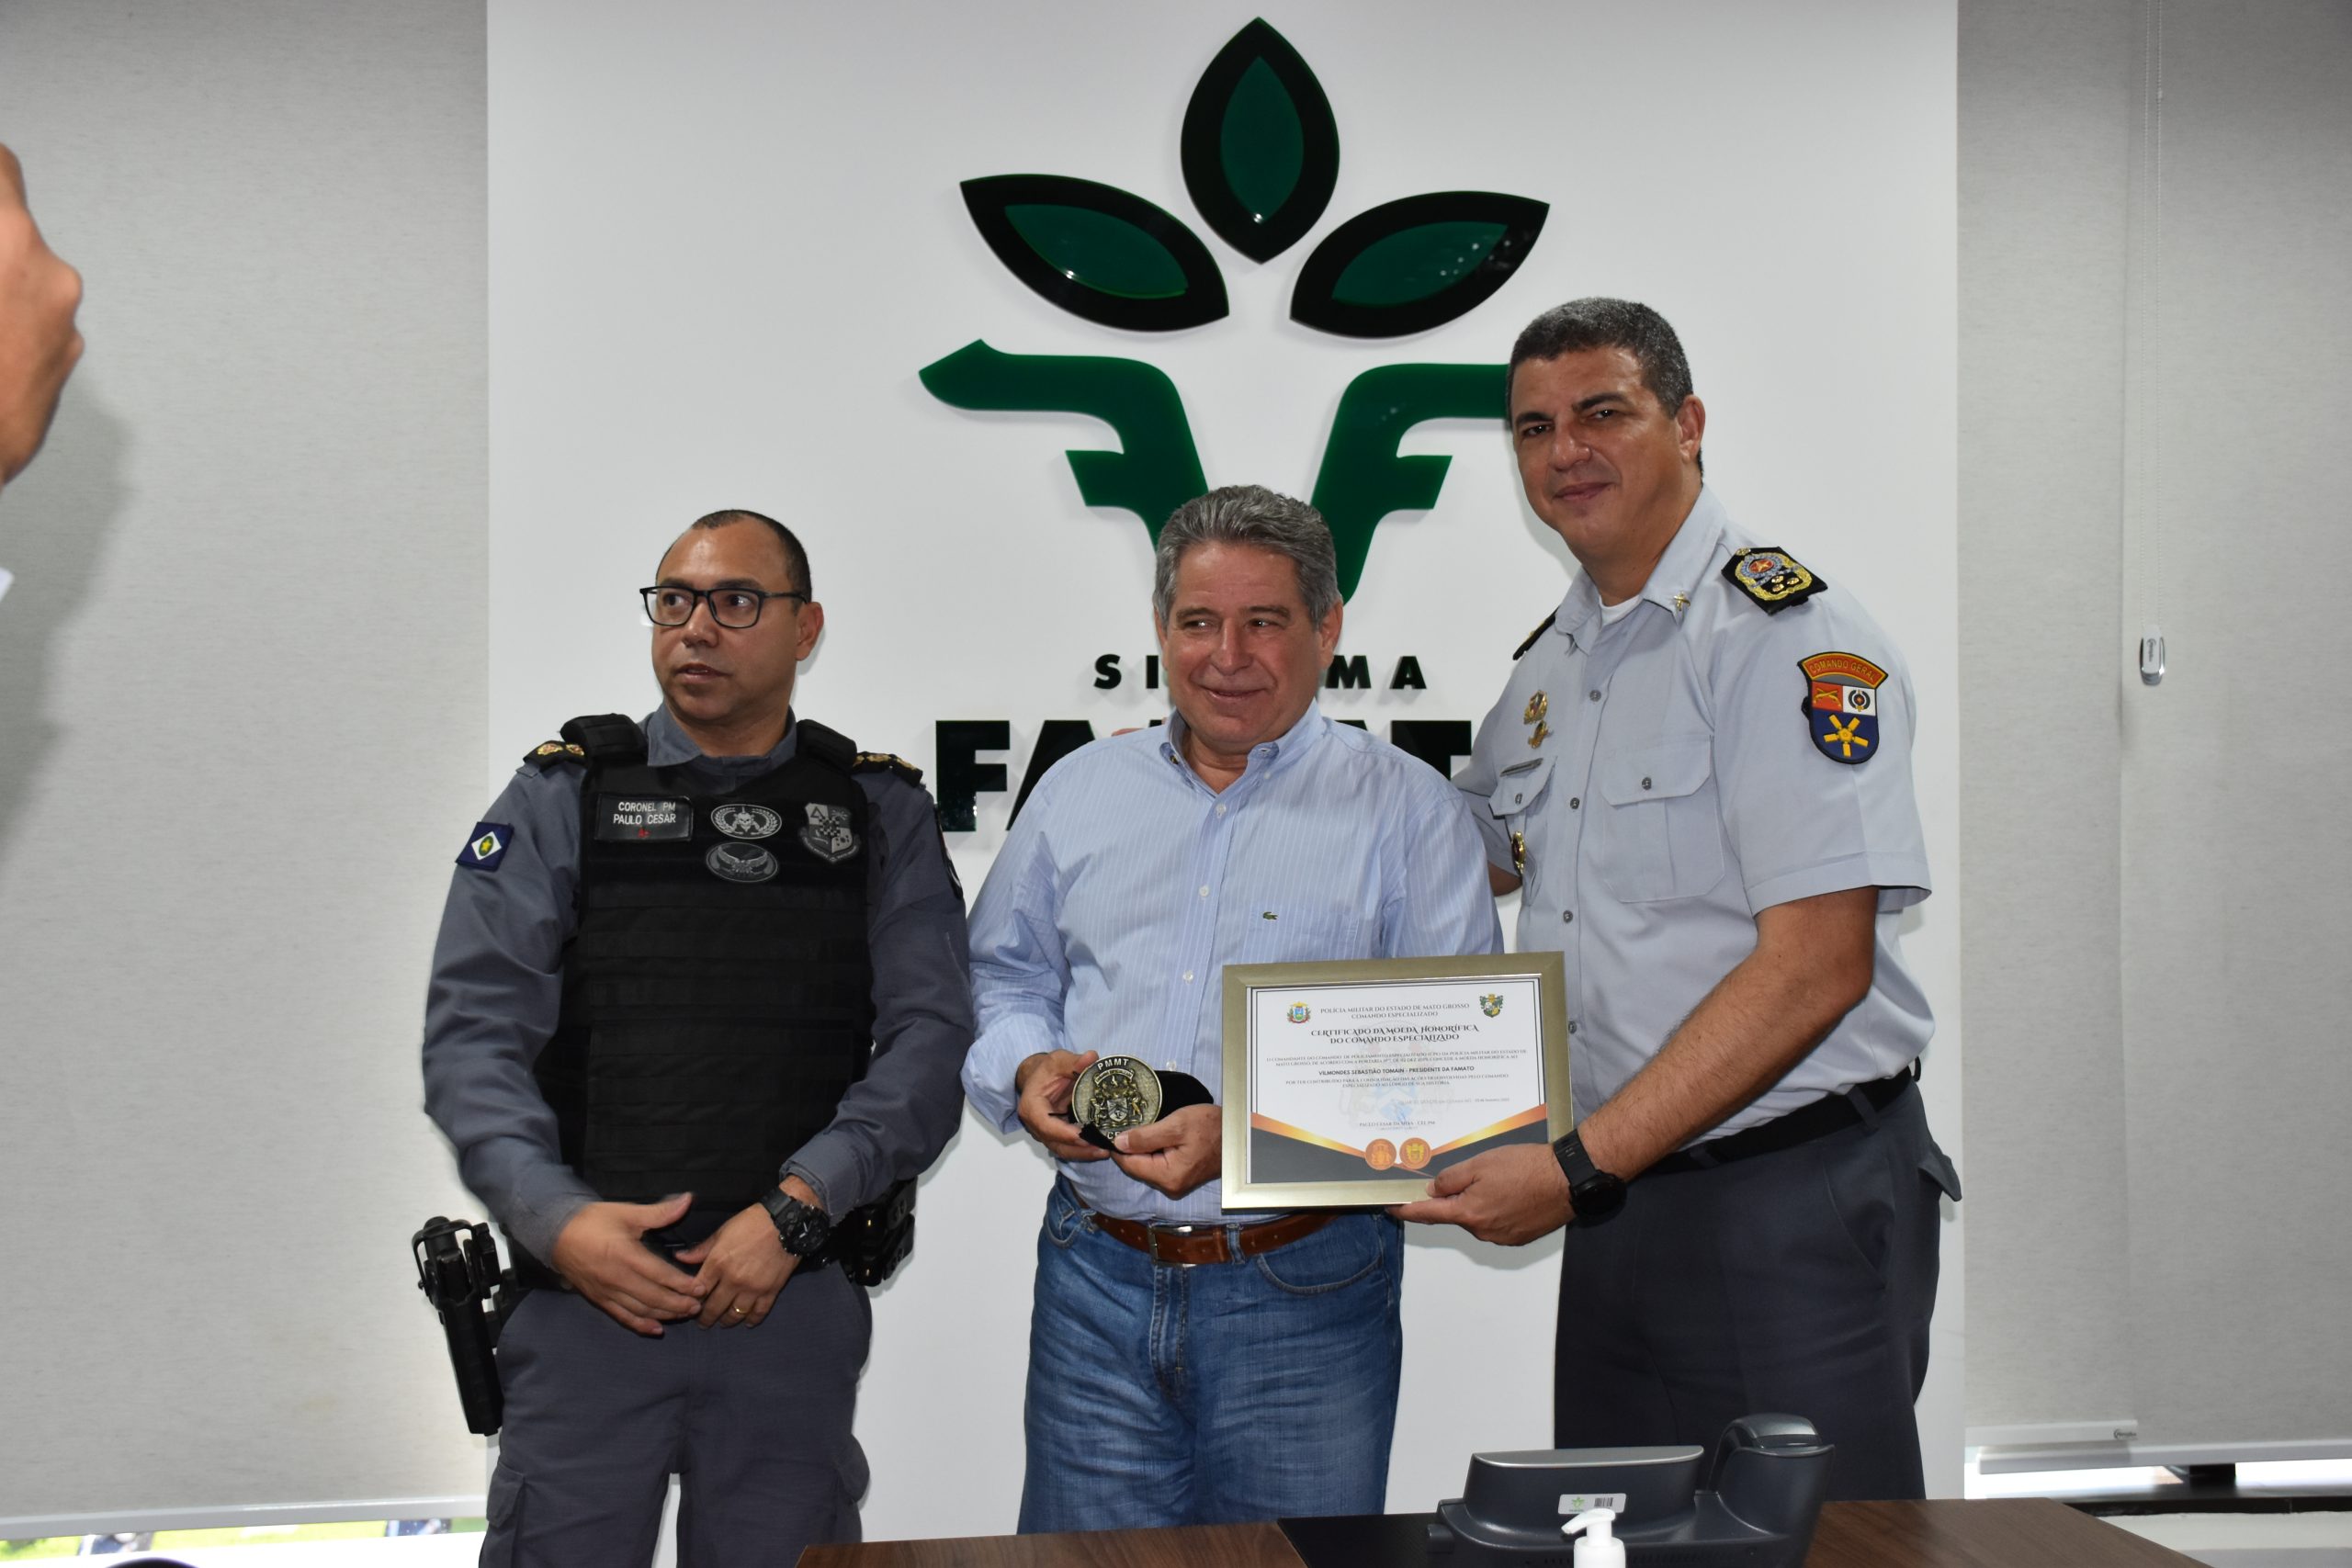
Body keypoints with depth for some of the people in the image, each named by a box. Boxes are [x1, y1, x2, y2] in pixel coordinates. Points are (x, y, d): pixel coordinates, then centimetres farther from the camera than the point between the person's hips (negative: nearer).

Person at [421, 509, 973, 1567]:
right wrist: (556, 1219, -14)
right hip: (585, 1293, 0)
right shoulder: (562, 797, 6)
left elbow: (930, 1039, -3)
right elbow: (473, 1033, -1)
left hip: (793, 1306, 1)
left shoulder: (879, 816, 7)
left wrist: (795, 1209, -14)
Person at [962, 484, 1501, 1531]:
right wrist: (1029, 1069, -5)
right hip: (1095, 1283, 3)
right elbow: (1004, 974, 18)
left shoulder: (1406, 809, -2)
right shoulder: (1079, 790, 11)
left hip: (1305, 1297, -3)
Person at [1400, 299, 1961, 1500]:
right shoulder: (1554, 658, 12)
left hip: (1794, 1196, -7)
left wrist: (1578, 1166, -22)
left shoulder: (1790, 633, -14)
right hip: (1616, 1207, 8)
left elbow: (1815, 966, -21)